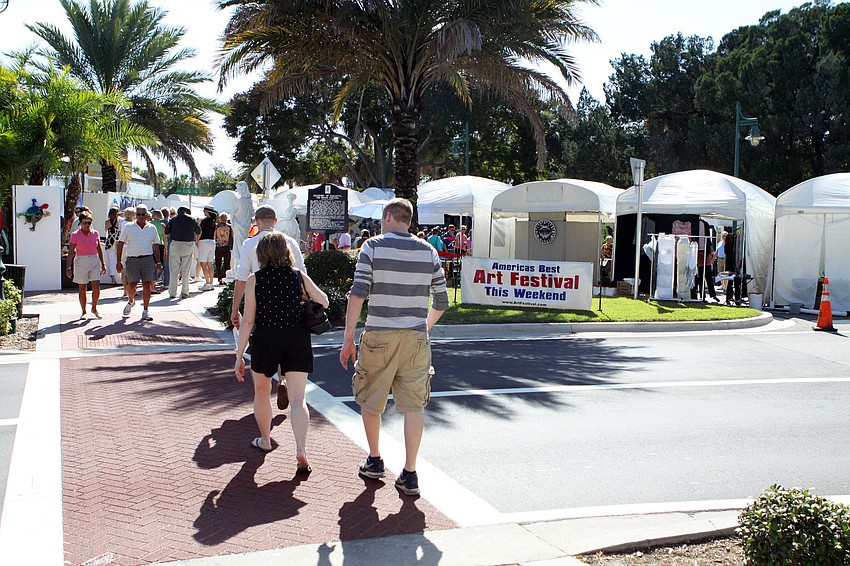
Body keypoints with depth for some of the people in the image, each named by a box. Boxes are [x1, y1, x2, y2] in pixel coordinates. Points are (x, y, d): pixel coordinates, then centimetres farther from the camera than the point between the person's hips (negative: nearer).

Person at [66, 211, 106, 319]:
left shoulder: (95, 234, 5)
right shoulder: (75, 235, -4)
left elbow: (99, 250, 13)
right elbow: (71, 252, -4)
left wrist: (103, 264, 13)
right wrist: (69, 267, -9)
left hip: (94, 262, 2)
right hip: (81, 263, -2)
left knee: (96, 287, -7)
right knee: (82, 289, 4)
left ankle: (94, 309, 13)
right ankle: (84, 312, 16)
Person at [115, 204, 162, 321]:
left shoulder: (152, 228, 9)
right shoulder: (128, 228, 4)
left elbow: (156, 246, 16)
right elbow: (120, 244, 5)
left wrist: (158, 263, 13)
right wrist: (119, 262, 0)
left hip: (148, 259, 1)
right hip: (132, 259, -1)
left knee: (147, 284, -2)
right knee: (131, 284, -5)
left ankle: (145, 311, 6)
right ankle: (130, 302, 28)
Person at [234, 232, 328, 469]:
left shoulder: (254, 280, -4)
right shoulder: (299, 277, 1)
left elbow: (248, 320, -7)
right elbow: (324, 302, 3)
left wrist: (239, 355, -2)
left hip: (264, 341, -1)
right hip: (297, 341, 1)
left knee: (262, 392, 23)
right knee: (298, 399, -1)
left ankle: (265, 440, 37)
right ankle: (301, 450, -17)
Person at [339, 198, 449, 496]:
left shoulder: (373, 246, -2)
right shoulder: (428, 251, 6)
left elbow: (357, 294, -10)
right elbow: (441, 302, 8)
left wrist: (348, 339, -6)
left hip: (379, 337, -2)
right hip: (416, 338, 2)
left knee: (370, 400, 16)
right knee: (413, 405, 6)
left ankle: (374, 460, 30)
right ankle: (409, 474, 5)